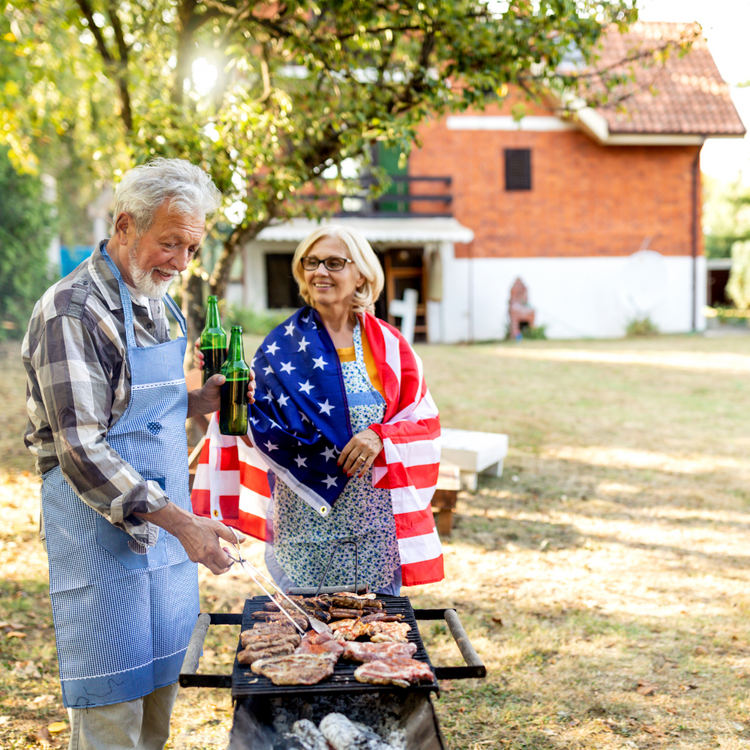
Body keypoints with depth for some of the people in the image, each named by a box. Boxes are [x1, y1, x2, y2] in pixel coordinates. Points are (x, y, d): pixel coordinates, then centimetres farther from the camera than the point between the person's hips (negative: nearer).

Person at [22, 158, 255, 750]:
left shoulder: (154, 304, 12)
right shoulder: (72, 311, -17)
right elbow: (81, 450, -22)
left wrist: (196, 402, 3)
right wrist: (181, 522, -25)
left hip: (167, 522, 8)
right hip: (102, 527, -8)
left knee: (162, 684, 16)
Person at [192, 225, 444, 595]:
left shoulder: (388, 345, 3)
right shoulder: (284, 343, 2)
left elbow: (425, 422, 3)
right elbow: (258, 422, -2)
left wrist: (381, 435, -14)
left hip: (375, 519, 1)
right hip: (305, 520, -1)